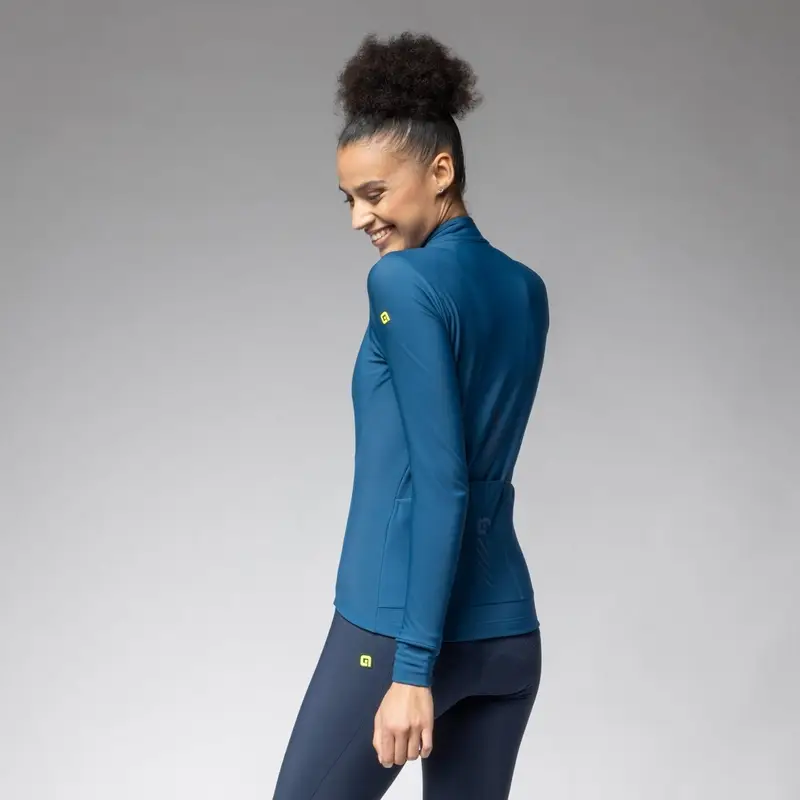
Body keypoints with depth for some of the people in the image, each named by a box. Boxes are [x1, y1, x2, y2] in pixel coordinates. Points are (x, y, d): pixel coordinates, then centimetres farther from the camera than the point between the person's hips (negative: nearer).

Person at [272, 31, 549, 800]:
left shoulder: (404, 282, -12)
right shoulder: (525, 288, 10)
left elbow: (440, 484, -18)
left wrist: (413, 665, -18)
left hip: (399, 627, -8)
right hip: (507, 631, 8)